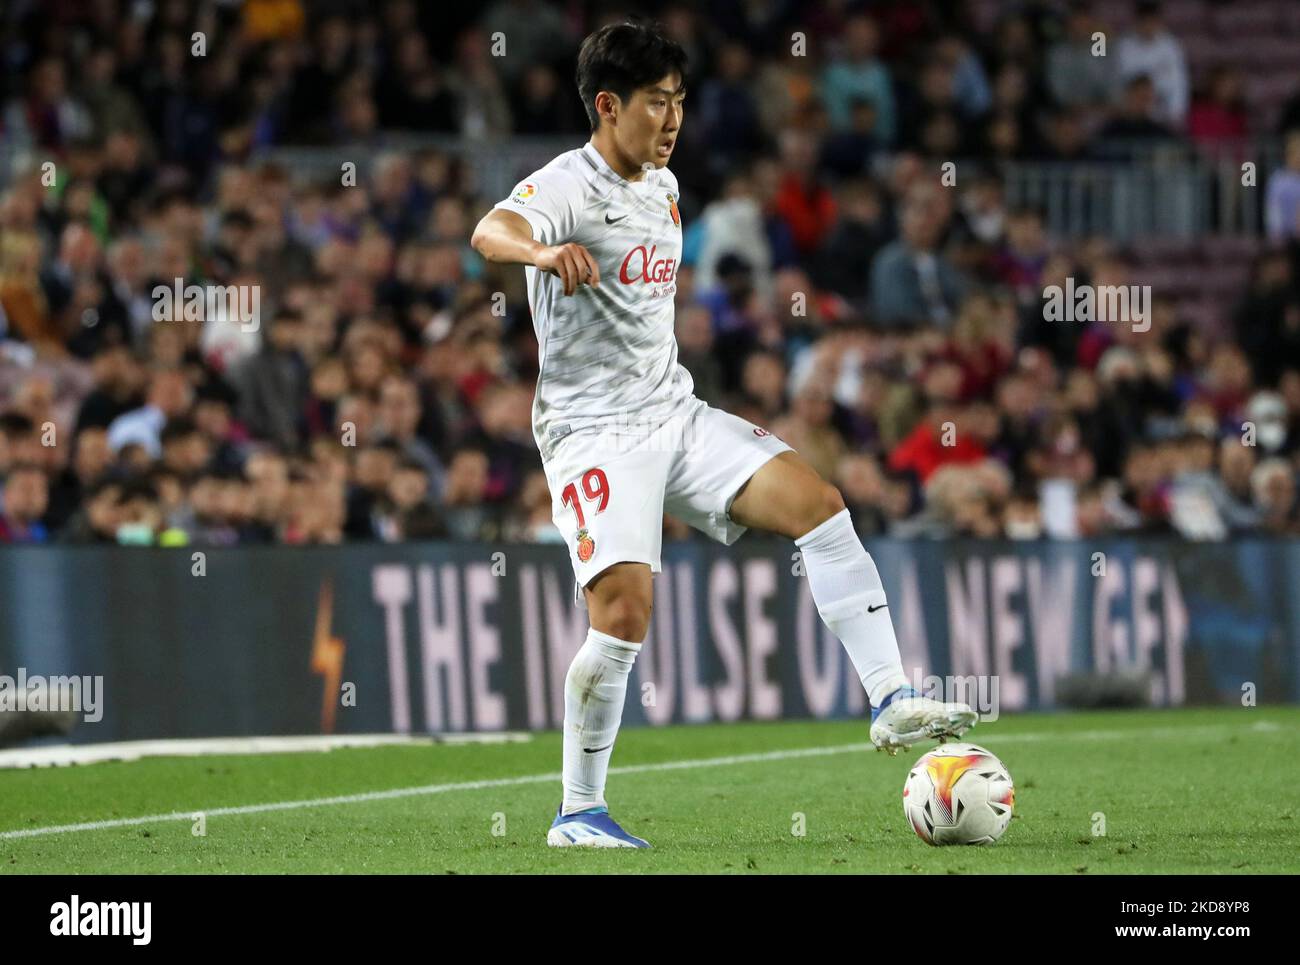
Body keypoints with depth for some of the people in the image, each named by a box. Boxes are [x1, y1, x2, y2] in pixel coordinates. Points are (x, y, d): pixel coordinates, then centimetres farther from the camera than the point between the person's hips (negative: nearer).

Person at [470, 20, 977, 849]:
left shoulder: (664, 187, 13)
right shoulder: (570, 185, -12)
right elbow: (491, 232, -35)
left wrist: (731, 428, 32)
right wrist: (544, 251, -59)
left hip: (674, 413, 7)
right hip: (594, 429, -7)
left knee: (817, 501, -8)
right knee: (625, 608, -19)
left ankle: (892, 702, -8)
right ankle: (578, 812, -5)